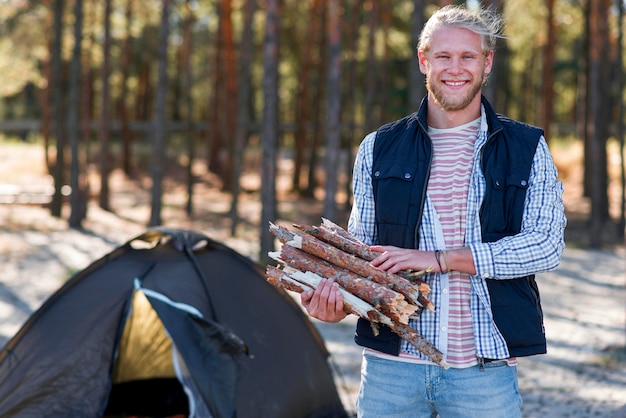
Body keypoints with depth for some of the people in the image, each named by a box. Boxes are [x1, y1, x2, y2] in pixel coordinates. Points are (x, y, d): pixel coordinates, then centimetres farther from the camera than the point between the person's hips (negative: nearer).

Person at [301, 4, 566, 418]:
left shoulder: (526, 149, 4)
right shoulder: (379, 149, 8)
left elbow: (547, 245, -7)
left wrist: (439, 259, -14)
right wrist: (338, 294, -12)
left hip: (486, 370, -1)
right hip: (391, 366, 1)